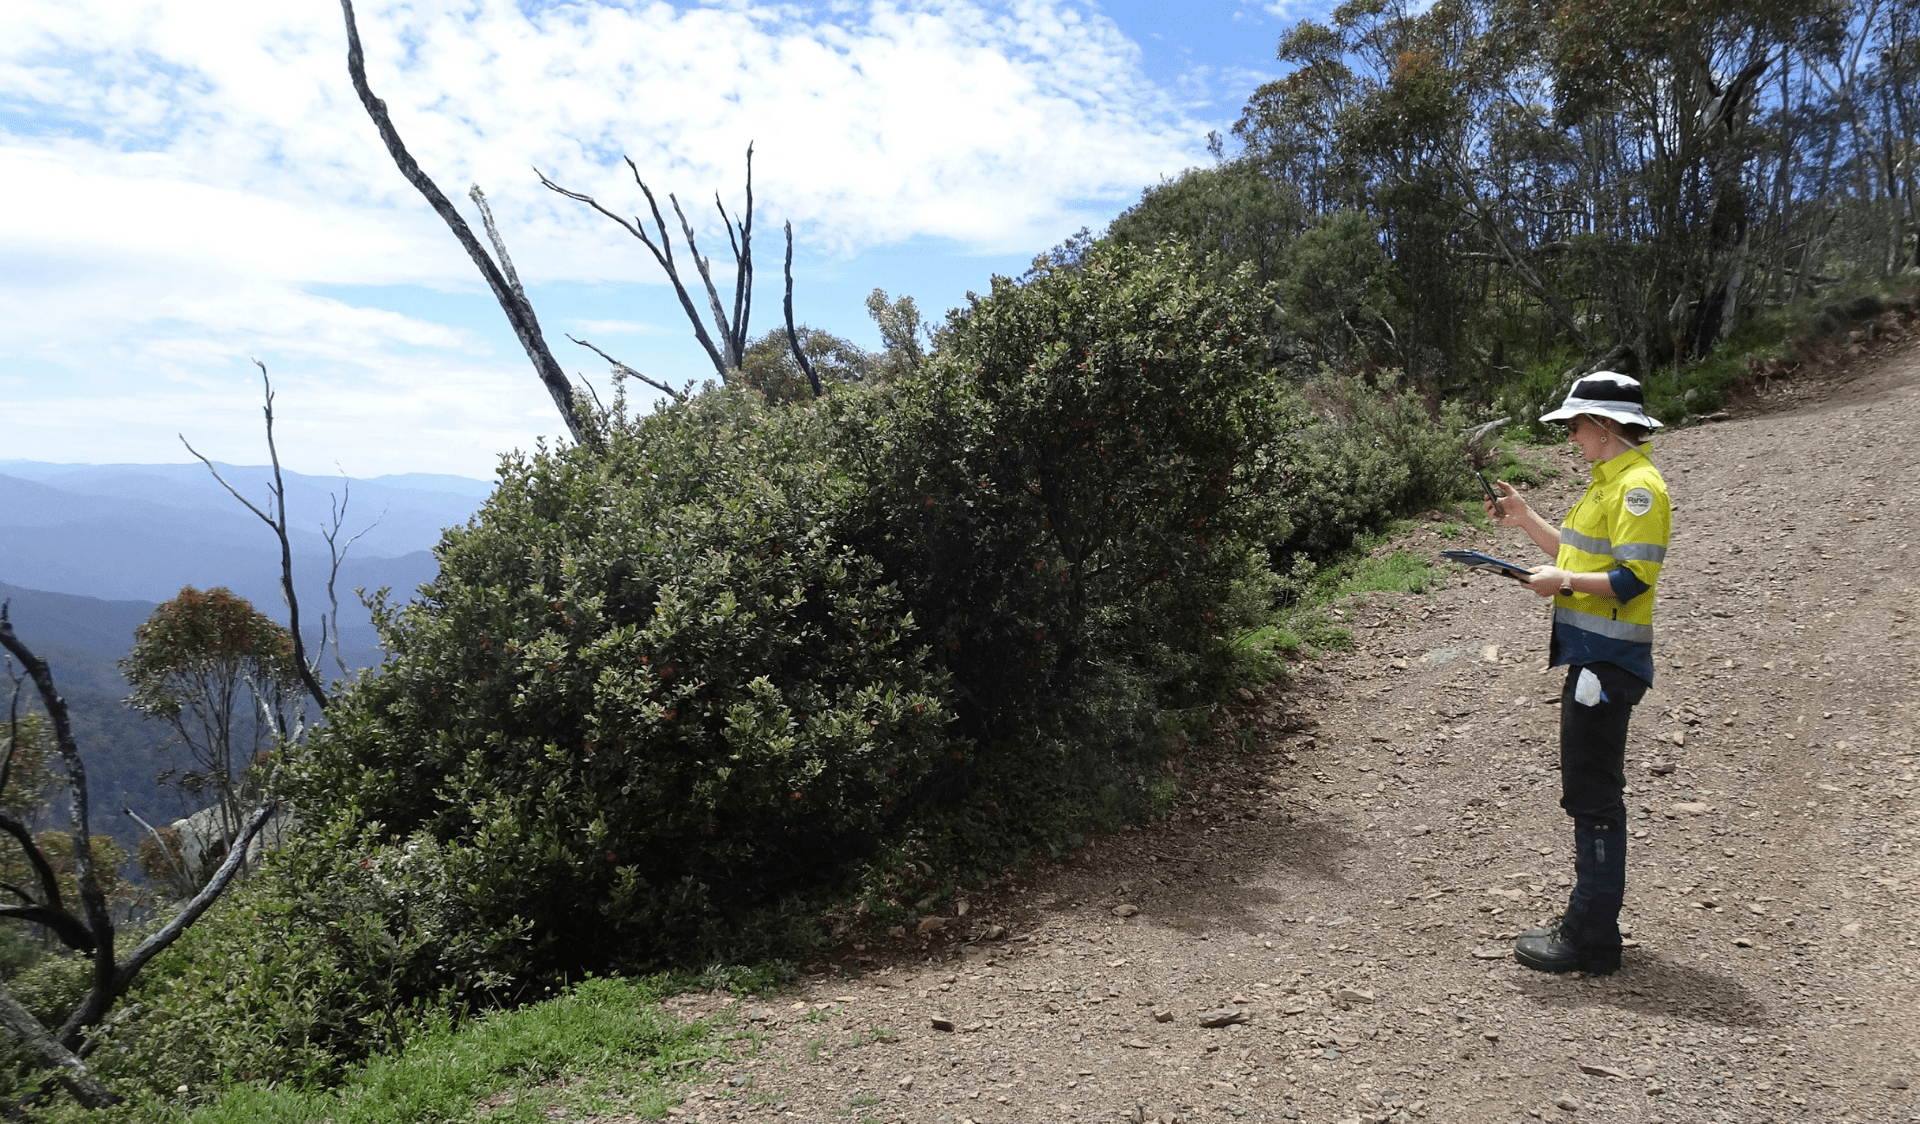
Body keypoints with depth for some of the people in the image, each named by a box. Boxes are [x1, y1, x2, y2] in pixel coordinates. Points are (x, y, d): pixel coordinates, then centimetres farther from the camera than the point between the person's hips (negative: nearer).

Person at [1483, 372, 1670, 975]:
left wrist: (1562, 582, -17)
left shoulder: (1638, 486, -15)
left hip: (1609, 661, -11)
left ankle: (1591, 941, 2)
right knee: (1591, 790, 16)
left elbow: (1633, 577, -22)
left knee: (1592, 795, -6)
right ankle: (1588, 924, 27)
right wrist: (1526, 520, 18)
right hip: (1592, 655, 11)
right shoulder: (1609, 482, 17)